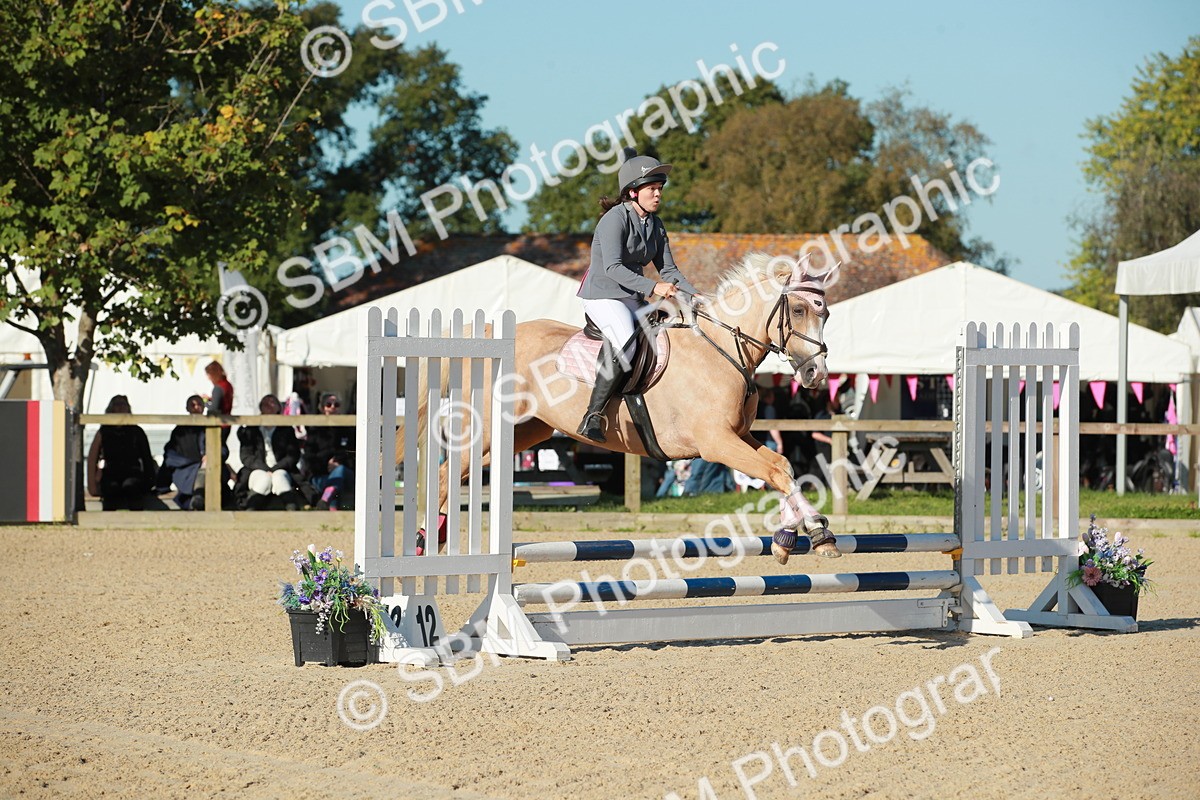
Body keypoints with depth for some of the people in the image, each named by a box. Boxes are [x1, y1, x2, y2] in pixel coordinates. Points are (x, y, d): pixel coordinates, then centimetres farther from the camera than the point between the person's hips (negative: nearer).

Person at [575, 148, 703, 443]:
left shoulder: (654, 225, 11)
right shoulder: (615, 218, -14)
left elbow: (668, 269, 12)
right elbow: (612, 267, -24)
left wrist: (693, 294, -5)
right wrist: (652, 287, -33)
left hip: (634, 300, 9)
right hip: (602, 297, -9)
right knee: (626, 341, -33)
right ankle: (593, 416, -33)